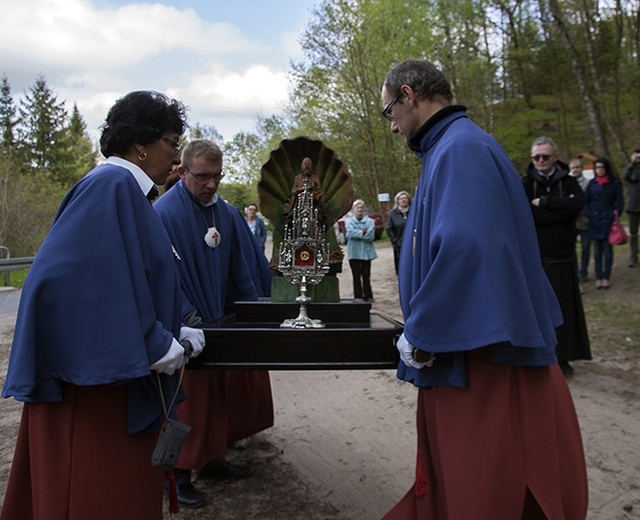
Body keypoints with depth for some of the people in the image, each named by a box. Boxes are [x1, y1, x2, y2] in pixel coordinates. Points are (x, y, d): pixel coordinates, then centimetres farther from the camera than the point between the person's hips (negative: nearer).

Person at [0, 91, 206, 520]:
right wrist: (156, 345, -19)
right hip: (97, 375, -10)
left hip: (121, 373, 10)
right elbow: (89, 277, -25)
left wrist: (176, 336, 15)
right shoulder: (111, 185, -15)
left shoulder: (129, 193, 15)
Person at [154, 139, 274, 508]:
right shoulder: (164, 213, -15)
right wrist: (188, 316, -26)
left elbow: (244, 269, 9)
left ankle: (212, 459, 33)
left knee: (226, 391, 14)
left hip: (223, 320, 7)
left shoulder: (228, 214, 5)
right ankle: (179, 474, 19)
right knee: (188, 397, 3)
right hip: (187, 326, -6)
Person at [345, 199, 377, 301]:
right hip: (354, 253, 0)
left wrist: (357, 234, -9)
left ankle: (368, 296, 12)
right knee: (356, 276, 4)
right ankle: (358, 297, 9)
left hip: (366, 252, 0)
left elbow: (371, 236, -9)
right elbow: (351, 232, -12)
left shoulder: (370, 221, 5)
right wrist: (363, 233, -11)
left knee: (366, 276, 5)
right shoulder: (349, 221, 7)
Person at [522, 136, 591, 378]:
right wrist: (562, 207, -12)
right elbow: (526, 215, -16)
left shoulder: (568, 182, 7)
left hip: (562, 258, 2)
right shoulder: (525, 184, 1)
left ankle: (562, 358, 19)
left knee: (563, 308, 7)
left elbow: (578, 204, -14)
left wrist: (543, 202, -14)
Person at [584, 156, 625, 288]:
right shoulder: (592, 183, 8)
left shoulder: (615, 183, 2)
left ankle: (606, 277, 12)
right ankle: (598, 277, 13)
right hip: (595, 221, 2)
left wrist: (616, 215, -8)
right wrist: (588, 214, -2)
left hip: (608, 221, -2)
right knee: (597, 251, 6)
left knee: (608, 250, 2)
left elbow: (619, 202, 3)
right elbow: (585, 200, 11)